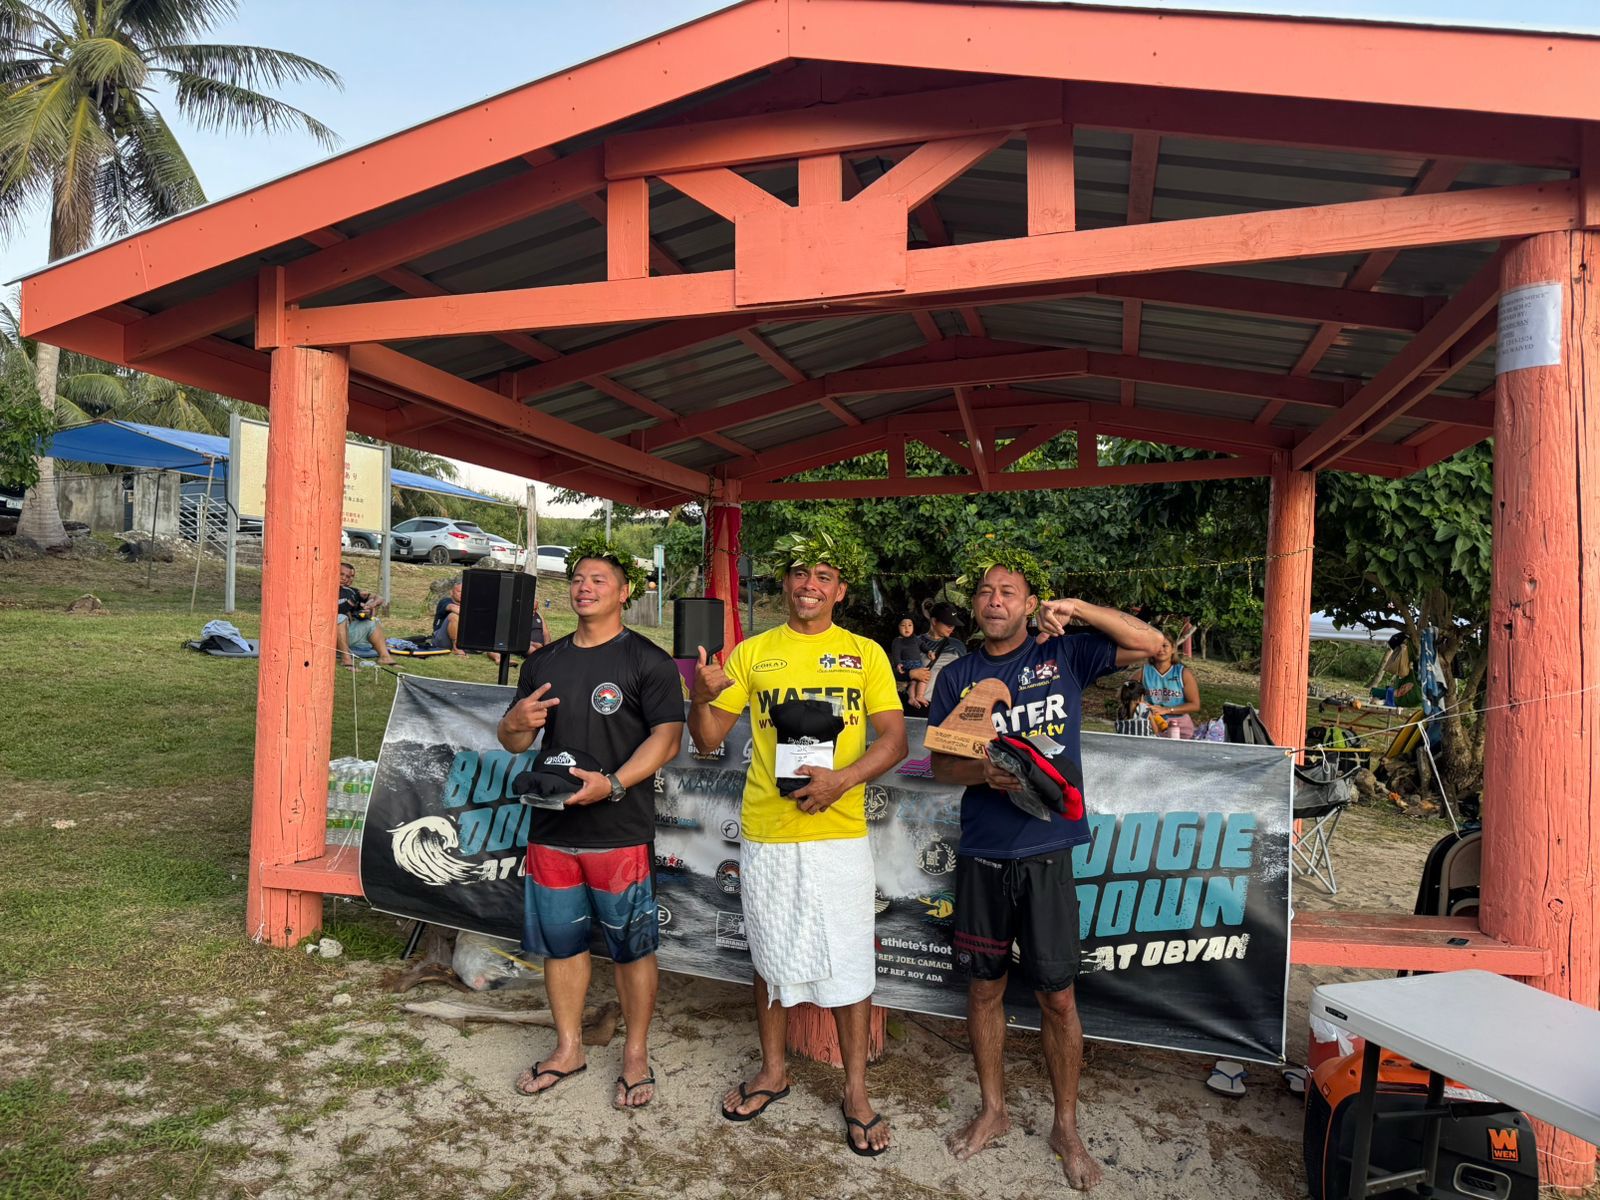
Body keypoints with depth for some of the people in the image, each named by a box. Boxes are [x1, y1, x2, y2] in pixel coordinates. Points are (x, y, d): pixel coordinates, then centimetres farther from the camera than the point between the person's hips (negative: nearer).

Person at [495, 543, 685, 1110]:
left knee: (631, 945, 6)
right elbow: (513, 740, 18)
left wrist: (613, 784, -24)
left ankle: (636, 1054, 23)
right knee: (560, 941, 15)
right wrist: (516, 722, -7)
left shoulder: (648, 660, -4)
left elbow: (667, 737, -12)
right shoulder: (544, 661, 13)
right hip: (550, 828, 5)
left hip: (621, 830, -5)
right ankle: (568, 1048, 33)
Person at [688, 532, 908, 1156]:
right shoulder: (752, 653, 6)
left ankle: (856, 1091, 24)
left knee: (848, 963, 6)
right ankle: (773, 1071, 35)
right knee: (771, 957, 15)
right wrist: (701, 697, -16)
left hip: (839, 832, -1)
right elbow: (708, 739, 5)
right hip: (766, 831, 2)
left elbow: (894, 739, -2)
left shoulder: (865, 654, 3)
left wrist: (842, 778, -18)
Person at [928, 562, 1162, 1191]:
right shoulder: (957, 676, 6)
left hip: (1046, 852, -2)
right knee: (983, 987, 13)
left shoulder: (1065, 655, 2)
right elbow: (940, 762, 5)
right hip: (981, 854, 2)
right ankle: (992, 1110, 34)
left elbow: (1151, 644, -4)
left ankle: (1067, 1127, 27)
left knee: (1057, 996, 7)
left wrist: (1077, 608, -13)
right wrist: (984, 773, -16)